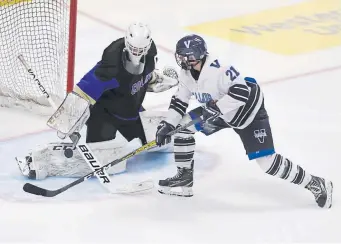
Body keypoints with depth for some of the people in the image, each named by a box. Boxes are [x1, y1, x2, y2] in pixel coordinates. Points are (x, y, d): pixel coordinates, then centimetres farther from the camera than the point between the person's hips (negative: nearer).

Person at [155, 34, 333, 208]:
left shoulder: (218, 68, -33)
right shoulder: (186, 74, -5)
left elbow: (242, 91, -39)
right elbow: (179, 101, 5)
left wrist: (217, 107, -39)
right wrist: (167, 124, -4)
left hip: (249, 111, -9)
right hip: (220, 111, 9)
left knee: (266, 160, -15)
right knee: (181, 125, 1)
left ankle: (316, 184, -2)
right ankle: (184, 177, 14)